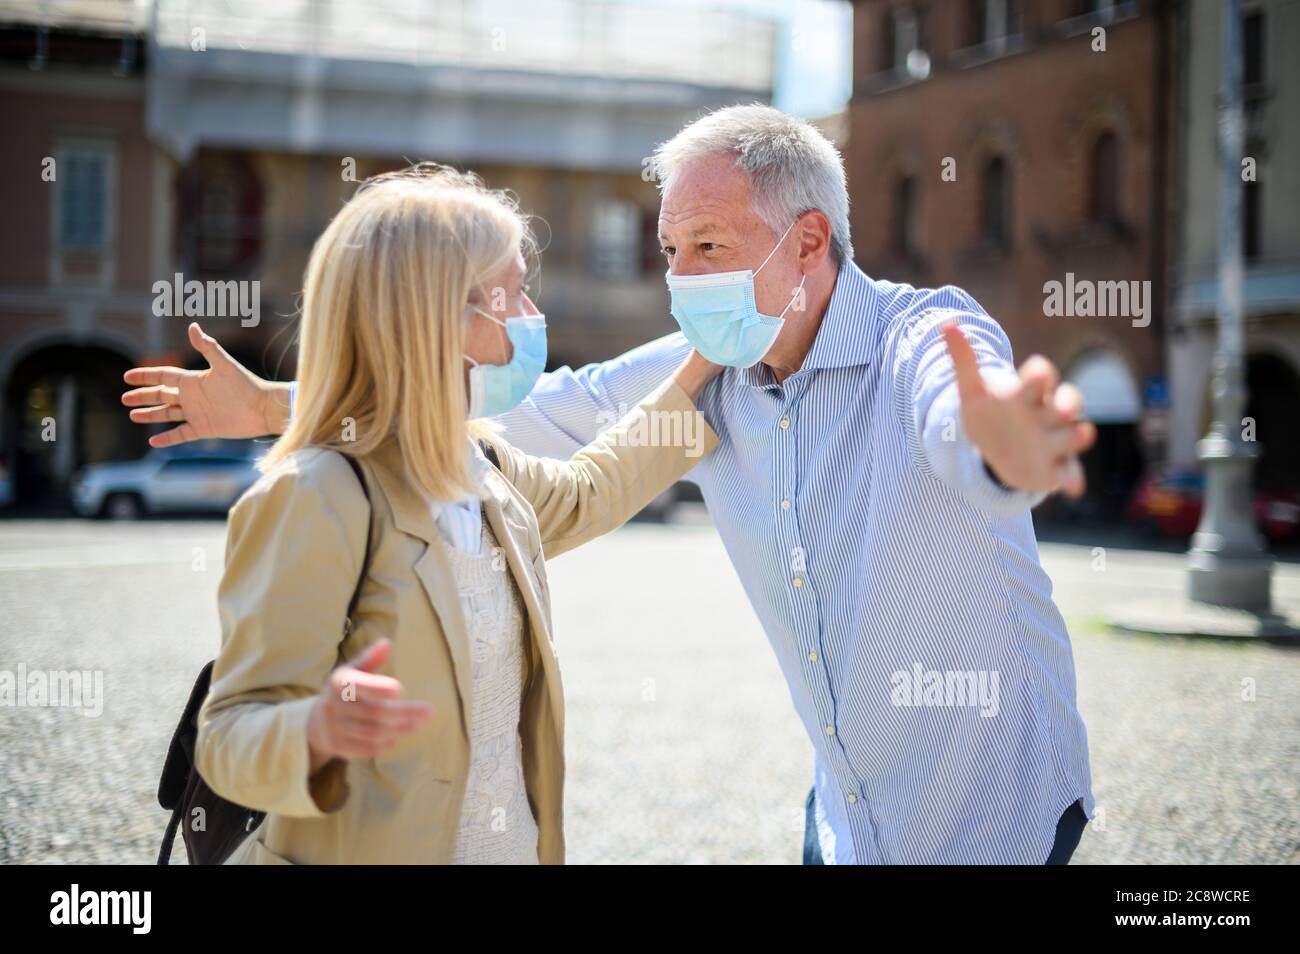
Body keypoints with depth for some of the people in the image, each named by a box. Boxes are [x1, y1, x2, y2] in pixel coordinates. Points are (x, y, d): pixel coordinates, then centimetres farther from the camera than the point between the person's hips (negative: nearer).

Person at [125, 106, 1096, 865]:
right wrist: (276, 404, 1)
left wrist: (1000, 442, -71)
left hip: (998, 812, -5)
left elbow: (960, 411, -45)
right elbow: (516, 409, 2)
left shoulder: (923, 338, -22)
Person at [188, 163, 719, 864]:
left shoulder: (489, 473, 4)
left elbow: (590, 492, 26)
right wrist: (319, 729, -44)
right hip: (373, 851, -7)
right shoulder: (314, 500, -20)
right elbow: (232, 738, -23)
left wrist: (705, 364, 25)